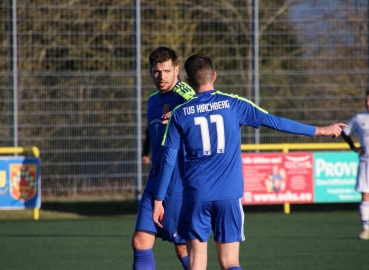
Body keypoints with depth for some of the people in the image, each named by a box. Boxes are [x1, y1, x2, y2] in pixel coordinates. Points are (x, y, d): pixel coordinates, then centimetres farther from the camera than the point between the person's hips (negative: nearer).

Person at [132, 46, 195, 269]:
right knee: (141, 242, 2)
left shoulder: (182, 93, -11)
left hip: (179, 182, -8)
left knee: (184, 247, -1)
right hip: (156, 181, 8)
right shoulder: (153, 101, 15)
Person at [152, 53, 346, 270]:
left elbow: (169, 161, 2)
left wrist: (159, 200, 9)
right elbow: (274, 122, 2)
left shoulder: (180, 114, 3)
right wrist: (320, 130, 9)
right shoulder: (233, 104, 1)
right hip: (229, 195, 0)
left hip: (195, 195, 0)